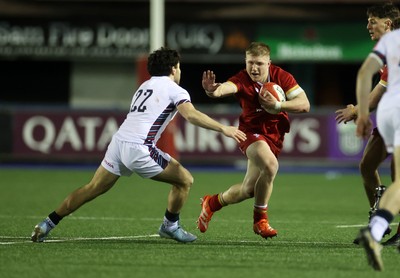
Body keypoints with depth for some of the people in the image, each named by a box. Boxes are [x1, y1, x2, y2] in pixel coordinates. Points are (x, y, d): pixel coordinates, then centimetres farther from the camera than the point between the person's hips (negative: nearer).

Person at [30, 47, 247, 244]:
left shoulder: (145, 85, 25)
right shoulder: (174, 90, 1)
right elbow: (191, 115, -16)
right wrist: (223, 129, -18)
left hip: (118, 141, 8)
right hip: (138, 148, -8)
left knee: (92, 189, 13)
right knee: (185, 180, 5)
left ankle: (47, 225, 9)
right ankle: (170, 226, 18)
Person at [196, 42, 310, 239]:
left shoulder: (281, 76, -11)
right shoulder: (242, 79, -19)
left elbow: (304, 105, -14)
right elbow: (227, 87, -42)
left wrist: (277, 105, -26)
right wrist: (213, 91, -65)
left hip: (274, 136, 4)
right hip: (251, 132, -4)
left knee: (248, 189, 5)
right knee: (270, 165, -34)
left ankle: (212, 203, 35)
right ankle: (260, 220, -16)